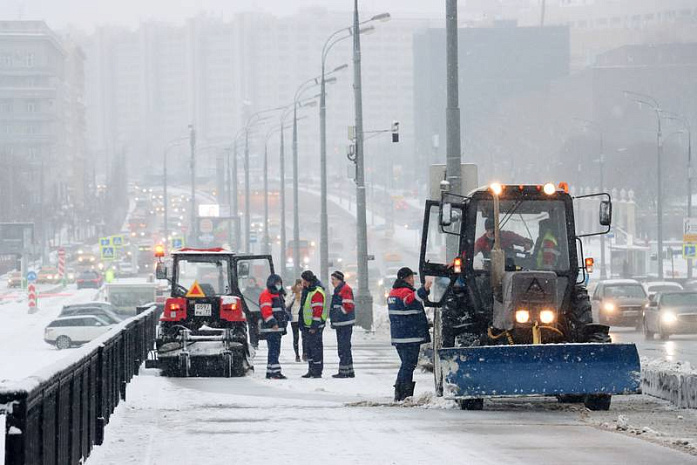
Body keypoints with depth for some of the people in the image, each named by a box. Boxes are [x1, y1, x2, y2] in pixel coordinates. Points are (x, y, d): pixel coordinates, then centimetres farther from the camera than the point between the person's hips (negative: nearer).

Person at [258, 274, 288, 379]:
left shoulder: (278, 295, 23)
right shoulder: (266, 295, -9)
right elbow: (266, 311, -19)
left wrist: (283, 326, 28)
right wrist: (273, 323, -25)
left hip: (278, 328, 10)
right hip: (270, 328, -10)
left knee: (275, 350, 11)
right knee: (274, 349, -15)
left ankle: (270, 372, 16)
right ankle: (275, 371, -19)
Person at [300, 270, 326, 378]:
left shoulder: (317, 292, -17)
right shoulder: (306, 290, 16)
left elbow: (318, 310, -21)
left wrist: (314, 326, -22)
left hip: (315, 325, -10)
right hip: (307, 325, 10)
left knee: (316, 348, -8)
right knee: (310, 348, 14)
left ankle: (317, 371, -6)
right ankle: (311, 370, 20)